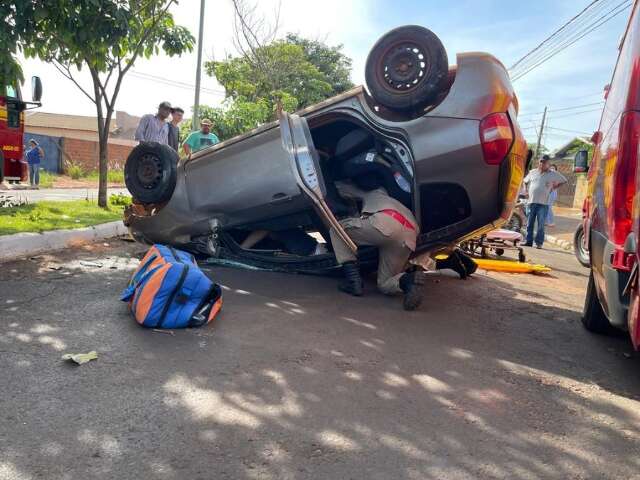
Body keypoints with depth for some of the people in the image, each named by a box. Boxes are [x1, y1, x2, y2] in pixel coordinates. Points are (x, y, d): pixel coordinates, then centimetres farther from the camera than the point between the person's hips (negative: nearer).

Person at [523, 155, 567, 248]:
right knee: (529, 223, 4)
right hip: (531, 202, 3)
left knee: (541, 224, -4)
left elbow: (564, 181, 12)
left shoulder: (553, 174, 4)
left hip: (543, 203, -3)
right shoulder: (532, 172, 12)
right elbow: (525, 181, 28)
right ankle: (529, 241, 11)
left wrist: (554, 188, 5)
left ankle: (539, 243, 1)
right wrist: (527, 190, 14)